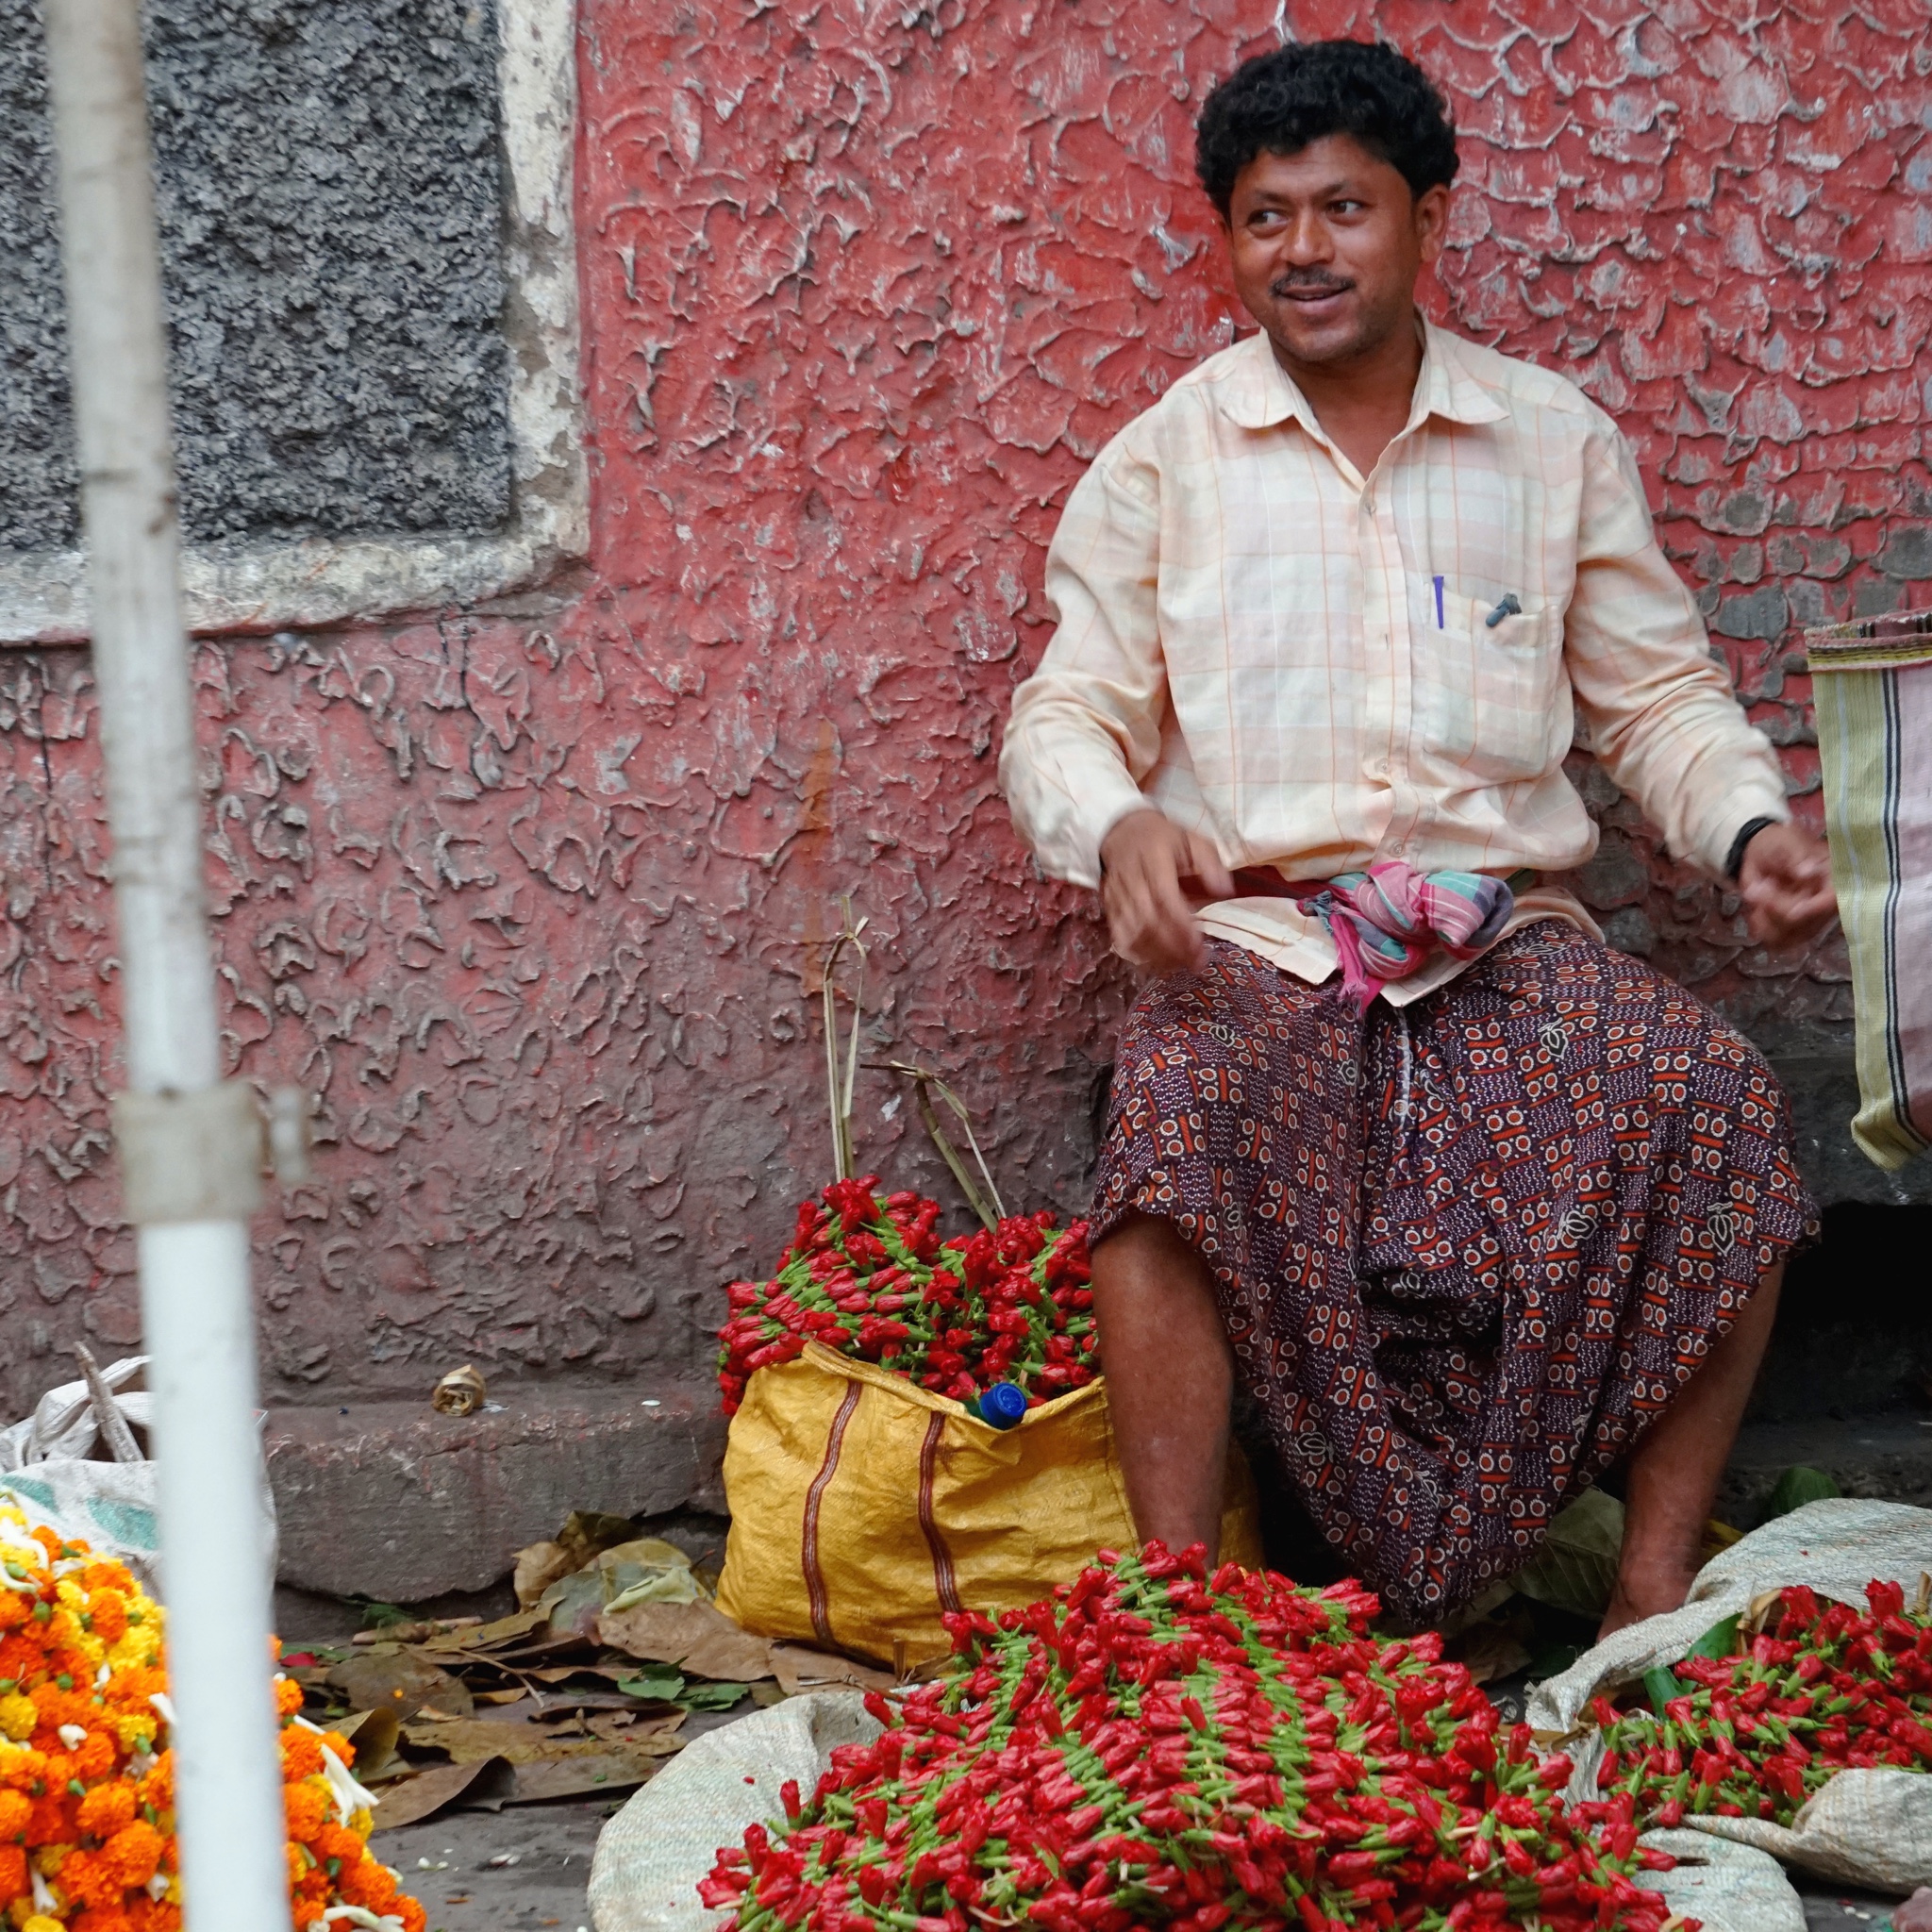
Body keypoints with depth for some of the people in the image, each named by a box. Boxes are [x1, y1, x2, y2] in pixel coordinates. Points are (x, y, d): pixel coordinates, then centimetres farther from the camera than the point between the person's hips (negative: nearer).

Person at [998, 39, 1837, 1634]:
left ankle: (1660, 1583, -19)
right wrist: (1120, 826, -17)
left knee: (1716, 1099, -27)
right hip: (1256, 939, -1)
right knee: (1173, 1126, -35)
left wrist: (1753, 829, -6)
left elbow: (1659, 699, 15)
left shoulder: (1559, 440, 12)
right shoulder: (1164, 459, 8)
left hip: (1508, 930, 2)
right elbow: (1064, 719, 7)